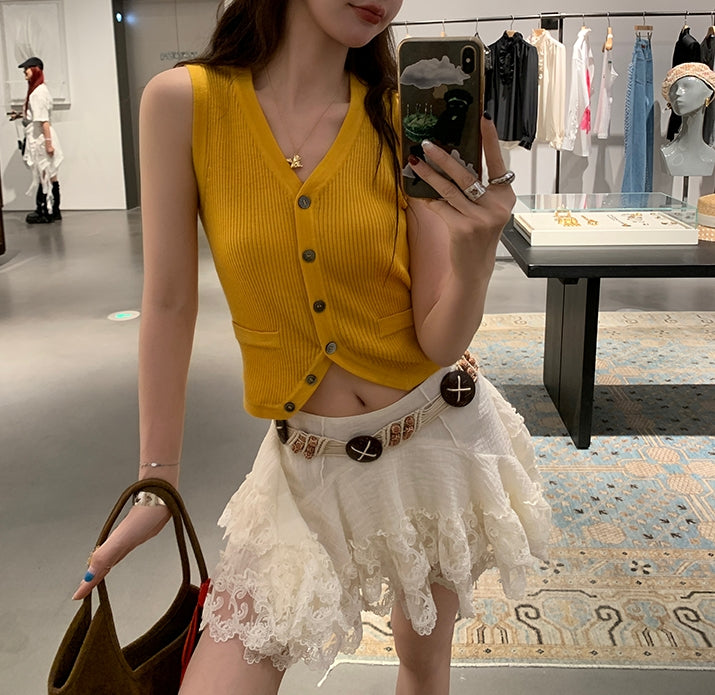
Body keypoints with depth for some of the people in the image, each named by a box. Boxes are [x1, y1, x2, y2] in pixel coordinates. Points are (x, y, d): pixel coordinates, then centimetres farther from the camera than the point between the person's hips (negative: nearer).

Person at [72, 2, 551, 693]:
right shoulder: (183, 103, -11)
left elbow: (441, 341, -10)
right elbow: (169, 303, -5)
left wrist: (475, 262, -32)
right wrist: (156, 481, 0)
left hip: (440, 433, 2)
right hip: (310, 466, -1)